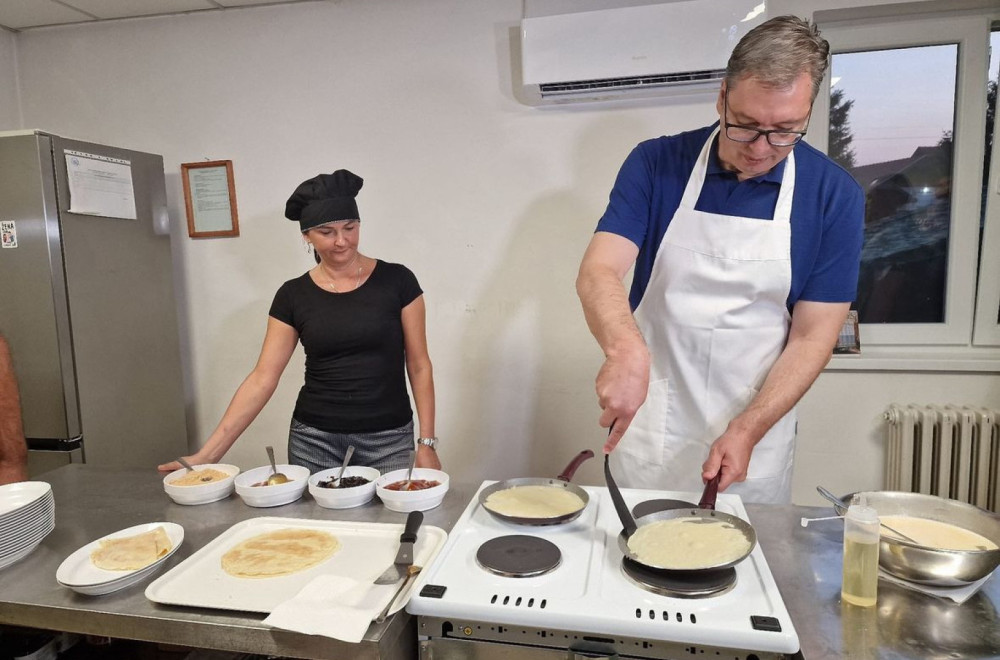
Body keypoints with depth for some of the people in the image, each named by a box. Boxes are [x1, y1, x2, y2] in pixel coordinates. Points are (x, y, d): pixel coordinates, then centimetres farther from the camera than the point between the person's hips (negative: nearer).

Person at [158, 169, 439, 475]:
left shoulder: (396, 280, -4)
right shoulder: (293, 295, 0)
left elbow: (419, 366, -1)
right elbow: (262, 378, 0)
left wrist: (427, 442, -6)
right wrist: (209, 453, -5)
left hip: (389, 440, -1)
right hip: (314, 441, 1)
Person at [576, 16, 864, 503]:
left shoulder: (834, 196, -7)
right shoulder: (656, 164, -8)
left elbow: (812, 336, -6)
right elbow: (597, 272, -18)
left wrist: (747, 431, -18)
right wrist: (625, 350, -38)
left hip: (755, 432, 1)